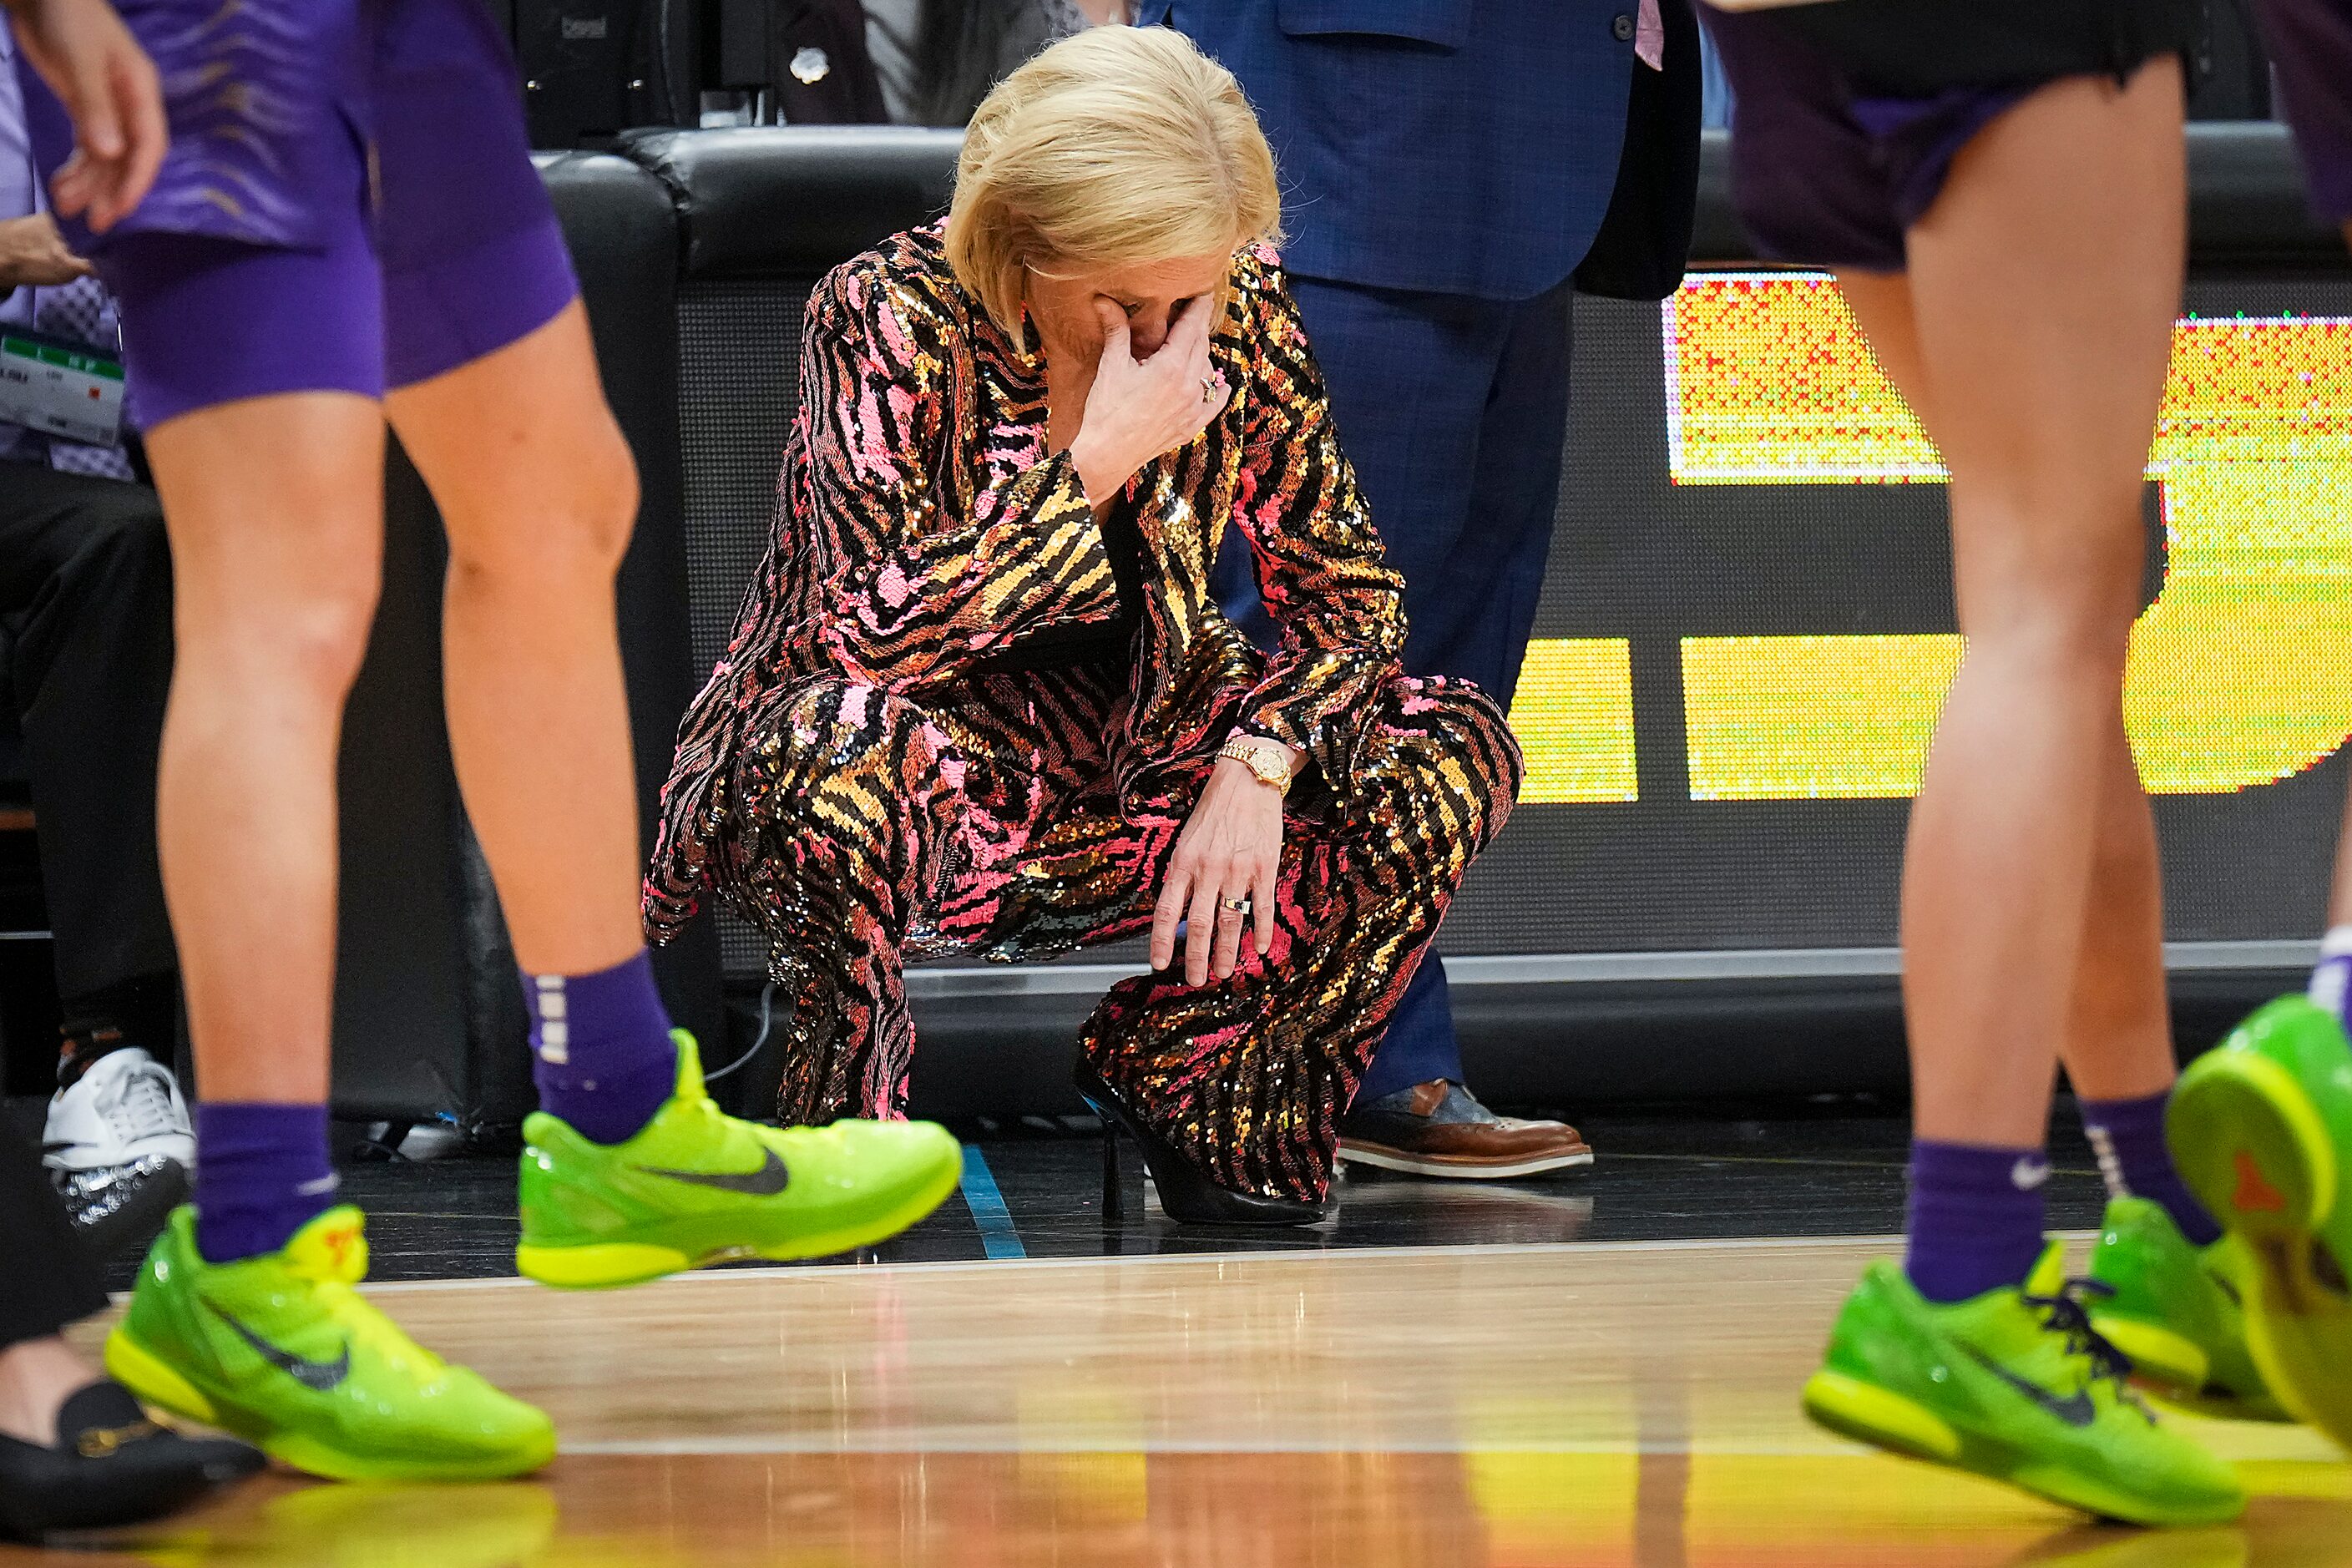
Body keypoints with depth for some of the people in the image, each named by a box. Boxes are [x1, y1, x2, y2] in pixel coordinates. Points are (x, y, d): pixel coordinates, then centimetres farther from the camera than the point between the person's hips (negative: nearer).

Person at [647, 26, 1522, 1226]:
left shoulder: (1242, 308, -6)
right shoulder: (889, 316, -19)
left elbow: (1345, 587, 0)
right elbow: (876, 632, -29)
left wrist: (1257, 768, -17)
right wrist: (1098, 461, -32)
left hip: (1123, 770, 5)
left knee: (1452, 756, -13)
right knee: (845, 756, -40)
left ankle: (1178, 1078, 4)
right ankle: (833, 1159, -15)